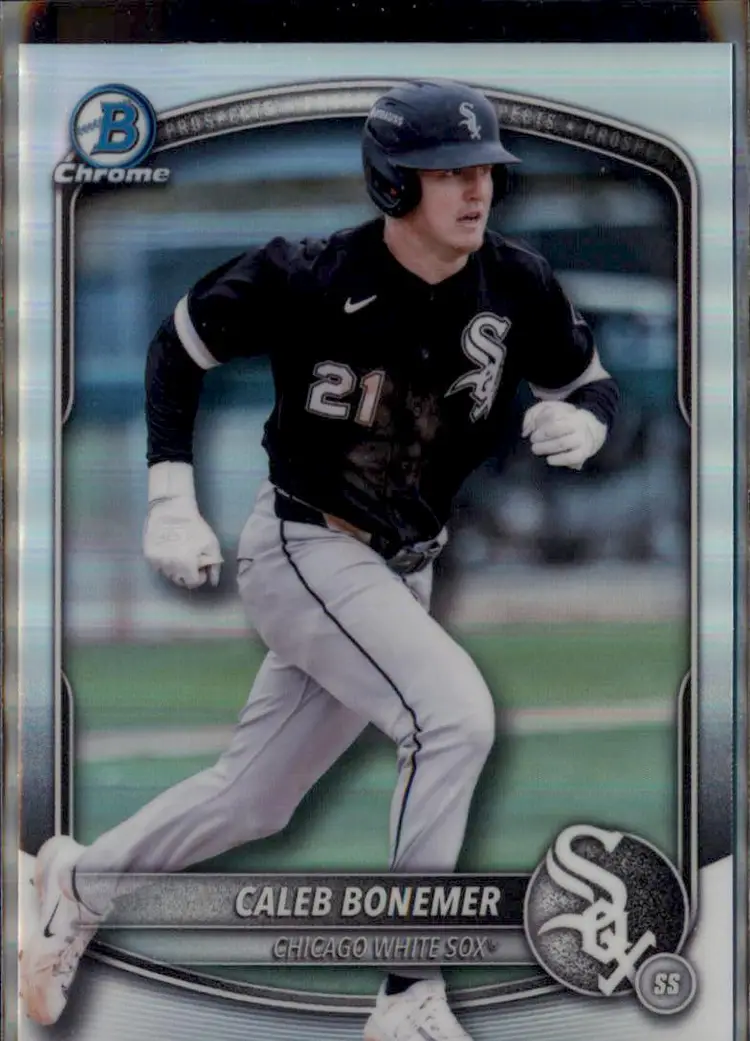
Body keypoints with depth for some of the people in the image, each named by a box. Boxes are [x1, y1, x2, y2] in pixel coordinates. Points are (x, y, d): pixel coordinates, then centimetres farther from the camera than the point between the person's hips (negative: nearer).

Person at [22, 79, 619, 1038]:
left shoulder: (515, 284, -7)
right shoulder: (306, 278, -17)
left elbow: (593, 384, 8)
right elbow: (180, 346, -2)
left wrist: (580, 424, -17)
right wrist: (171, 504, -9)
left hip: (402, 571, 6)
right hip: (303, 552, -6)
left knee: (254, 799, 14)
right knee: (454, 713, -26)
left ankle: (84, 880, 38)